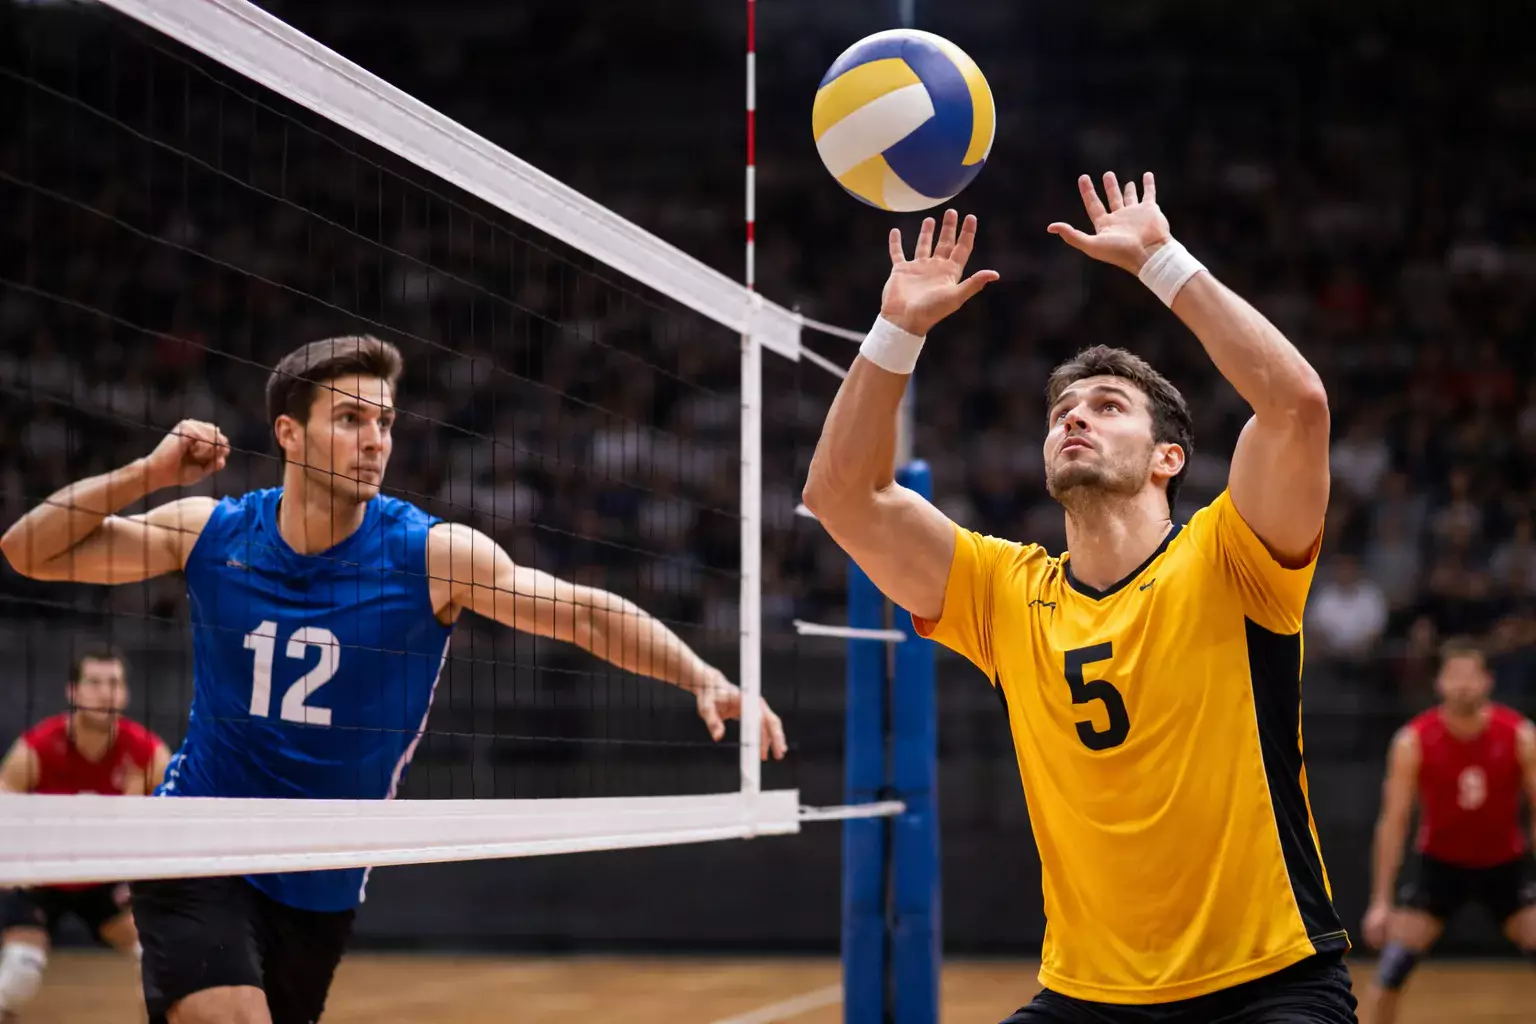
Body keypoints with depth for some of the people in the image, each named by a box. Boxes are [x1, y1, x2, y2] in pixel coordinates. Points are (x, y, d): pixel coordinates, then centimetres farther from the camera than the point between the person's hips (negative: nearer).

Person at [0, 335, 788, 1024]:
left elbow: (584, 614, -16)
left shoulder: (433, 554, -10)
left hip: (324, 883, 2)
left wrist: (703, 677, -31)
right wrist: (150, 473, -16)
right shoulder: (210, 533, -6)